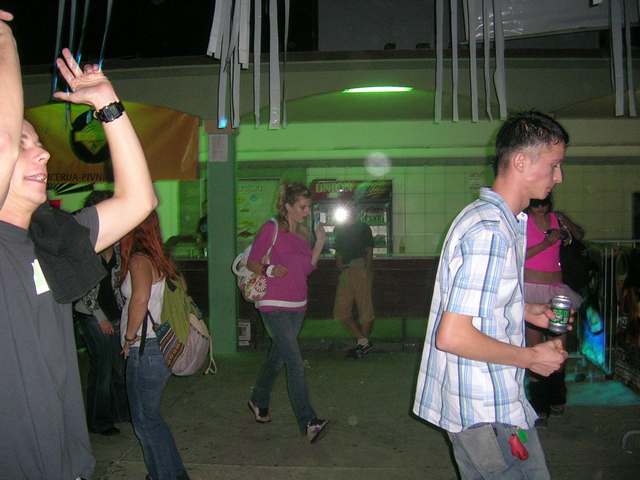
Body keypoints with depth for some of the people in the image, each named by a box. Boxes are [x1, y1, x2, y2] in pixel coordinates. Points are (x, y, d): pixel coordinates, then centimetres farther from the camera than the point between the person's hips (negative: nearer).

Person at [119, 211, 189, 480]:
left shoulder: (139, 260, -16)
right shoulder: (158, 259, 10)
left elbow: (140, 298, -33)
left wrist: (130, 337, -19)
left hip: (145, 350, -9)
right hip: (160, 346, 9)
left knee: (145, 420, 5)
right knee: (148, 416, 20)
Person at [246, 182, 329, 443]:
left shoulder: (302, 232, 11)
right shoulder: (271, 229, -8)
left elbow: (307, 268, 12)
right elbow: (252, 263, -5)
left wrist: (320, 242, 2)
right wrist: (270, 269, -24)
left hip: (297, 306, 7)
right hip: (274, 306, -7)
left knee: (277, 357, 18)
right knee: (295, 363, -13)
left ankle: (259, 402, 38)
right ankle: (309, 422, -10)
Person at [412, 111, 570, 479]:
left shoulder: (485, 216, 10)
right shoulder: (491, 232, -24)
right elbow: (452, 336, -27)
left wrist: (525, 311, 10)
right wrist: (531, 357, -14)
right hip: (489, 408, -10)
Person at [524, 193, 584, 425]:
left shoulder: (557, 218, 7)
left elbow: (580, 236, 23)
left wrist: (569, 226, 2)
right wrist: (547, 243, -16)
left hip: (556, 287, 4)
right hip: (532, 287, -4)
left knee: (560, 345, 5)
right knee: (535, 346, -1)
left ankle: (556, 399, 26)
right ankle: (539, 406, 11)